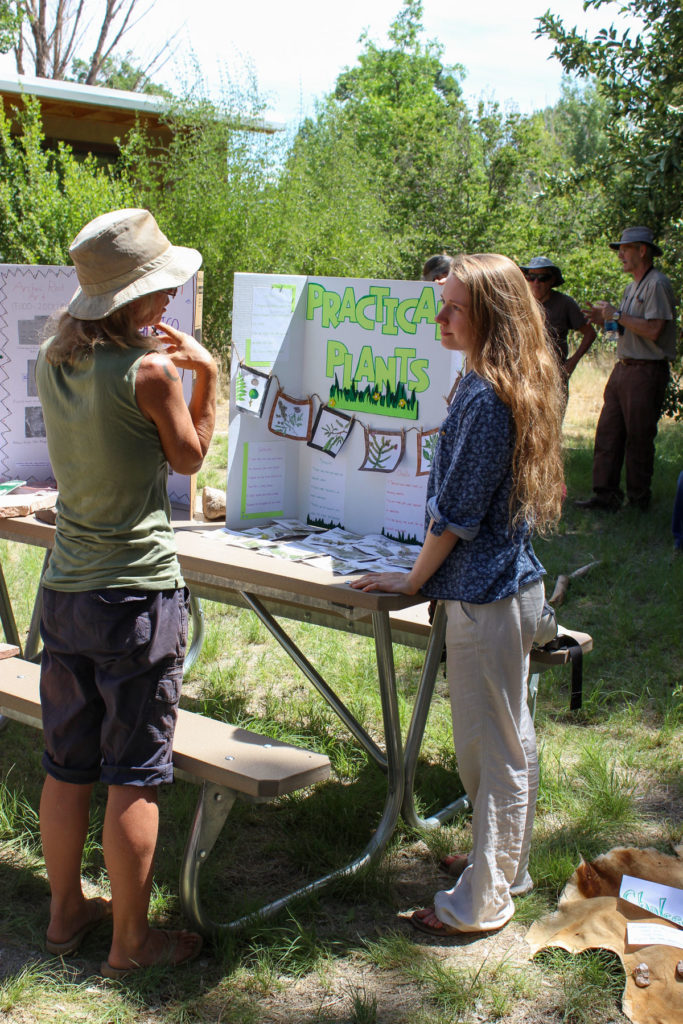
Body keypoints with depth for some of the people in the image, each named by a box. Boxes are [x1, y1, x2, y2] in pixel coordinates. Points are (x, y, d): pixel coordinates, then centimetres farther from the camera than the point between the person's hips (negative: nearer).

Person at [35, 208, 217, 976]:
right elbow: (189, 457, -2)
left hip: (65, 588, 7)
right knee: (134, 777, 5)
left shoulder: (52, 360, 3)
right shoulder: (151, 371, -16)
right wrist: (205, 373, 3)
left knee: (66, 766, 17)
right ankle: (131, 942, 19)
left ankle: (66, 912, 34)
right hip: (137, 595, -7)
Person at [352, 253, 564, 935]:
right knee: (506, 738, 22)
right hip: (510, 581, 10)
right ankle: (505, 862, 39)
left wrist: (415, 579, -4)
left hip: (486, 596, -10)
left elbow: (456, 513, -18)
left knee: (493, 748, 3)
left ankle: (483, 900, 17)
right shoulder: (517, 386, 9)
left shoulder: (486, 399, -22)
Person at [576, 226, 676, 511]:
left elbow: (653, 330, -21)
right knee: (608, 432, 6)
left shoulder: (657, 284, -11)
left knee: (639, 438, -1)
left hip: (647, 371, -9)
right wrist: (604, 320, 7)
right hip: (623, 368, 9)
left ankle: (639, 498, 10)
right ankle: (605, 494, 10)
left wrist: (617, 315, -14)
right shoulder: (632, 287, 19)